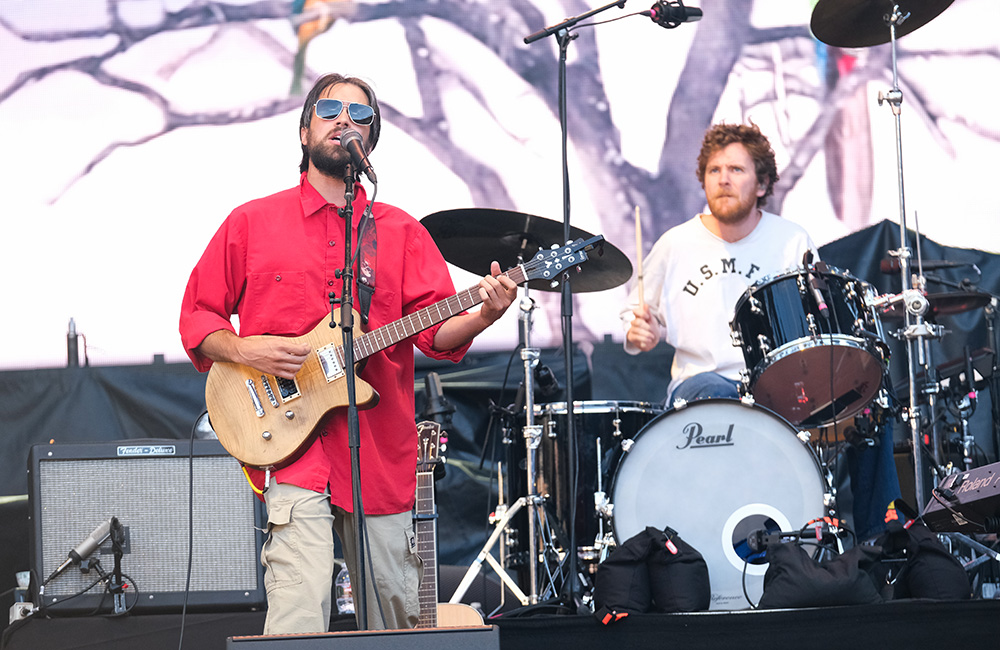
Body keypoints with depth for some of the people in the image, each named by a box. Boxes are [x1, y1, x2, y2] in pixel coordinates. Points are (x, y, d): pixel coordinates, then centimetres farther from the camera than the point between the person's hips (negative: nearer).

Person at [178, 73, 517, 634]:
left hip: (382, 455, 3)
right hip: (294, 456, -3)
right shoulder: (252, 223, 8)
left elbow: (437, 329, 2)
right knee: (300, 619, -18)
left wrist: (480, 316, -20)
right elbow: (197, 317, 11)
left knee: (399, 616, 9)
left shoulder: (401, 231, 12)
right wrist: (244, 349, -9)